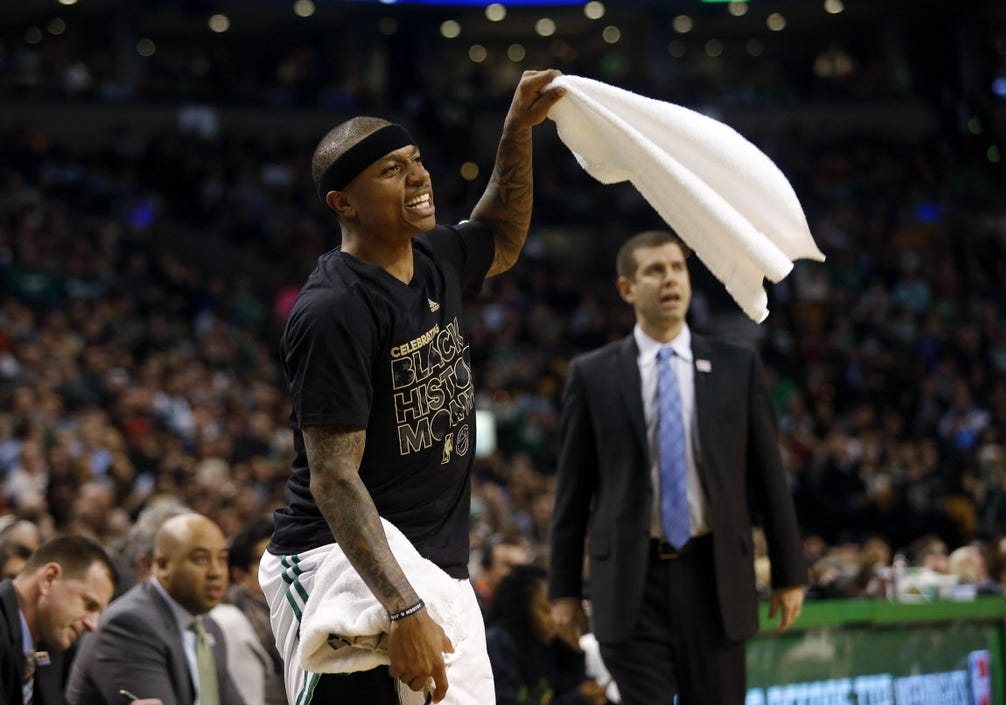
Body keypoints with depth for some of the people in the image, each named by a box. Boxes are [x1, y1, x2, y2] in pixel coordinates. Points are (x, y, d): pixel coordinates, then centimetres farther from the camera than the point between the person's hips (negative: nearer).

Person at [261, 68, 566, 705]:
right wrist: (403, 610, -29)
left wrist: (518, 128, 21)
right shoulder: (336, 311, -17)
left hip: (440, 570, 9)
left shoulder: (435, 260, 8)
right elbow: (334, 478, -21)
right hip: (344, 562, -8)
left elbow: (502, 242, 35)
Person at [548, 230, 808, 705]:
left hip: (713, 575, 1)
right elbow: (573, 488, 5)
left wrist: (789, 574, 6)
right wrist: (564, 588, 4)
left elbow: (768, 476, 8)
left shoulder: (737, 367, 7)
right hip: (631, 577, -1)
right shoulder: (592, 375, 4)